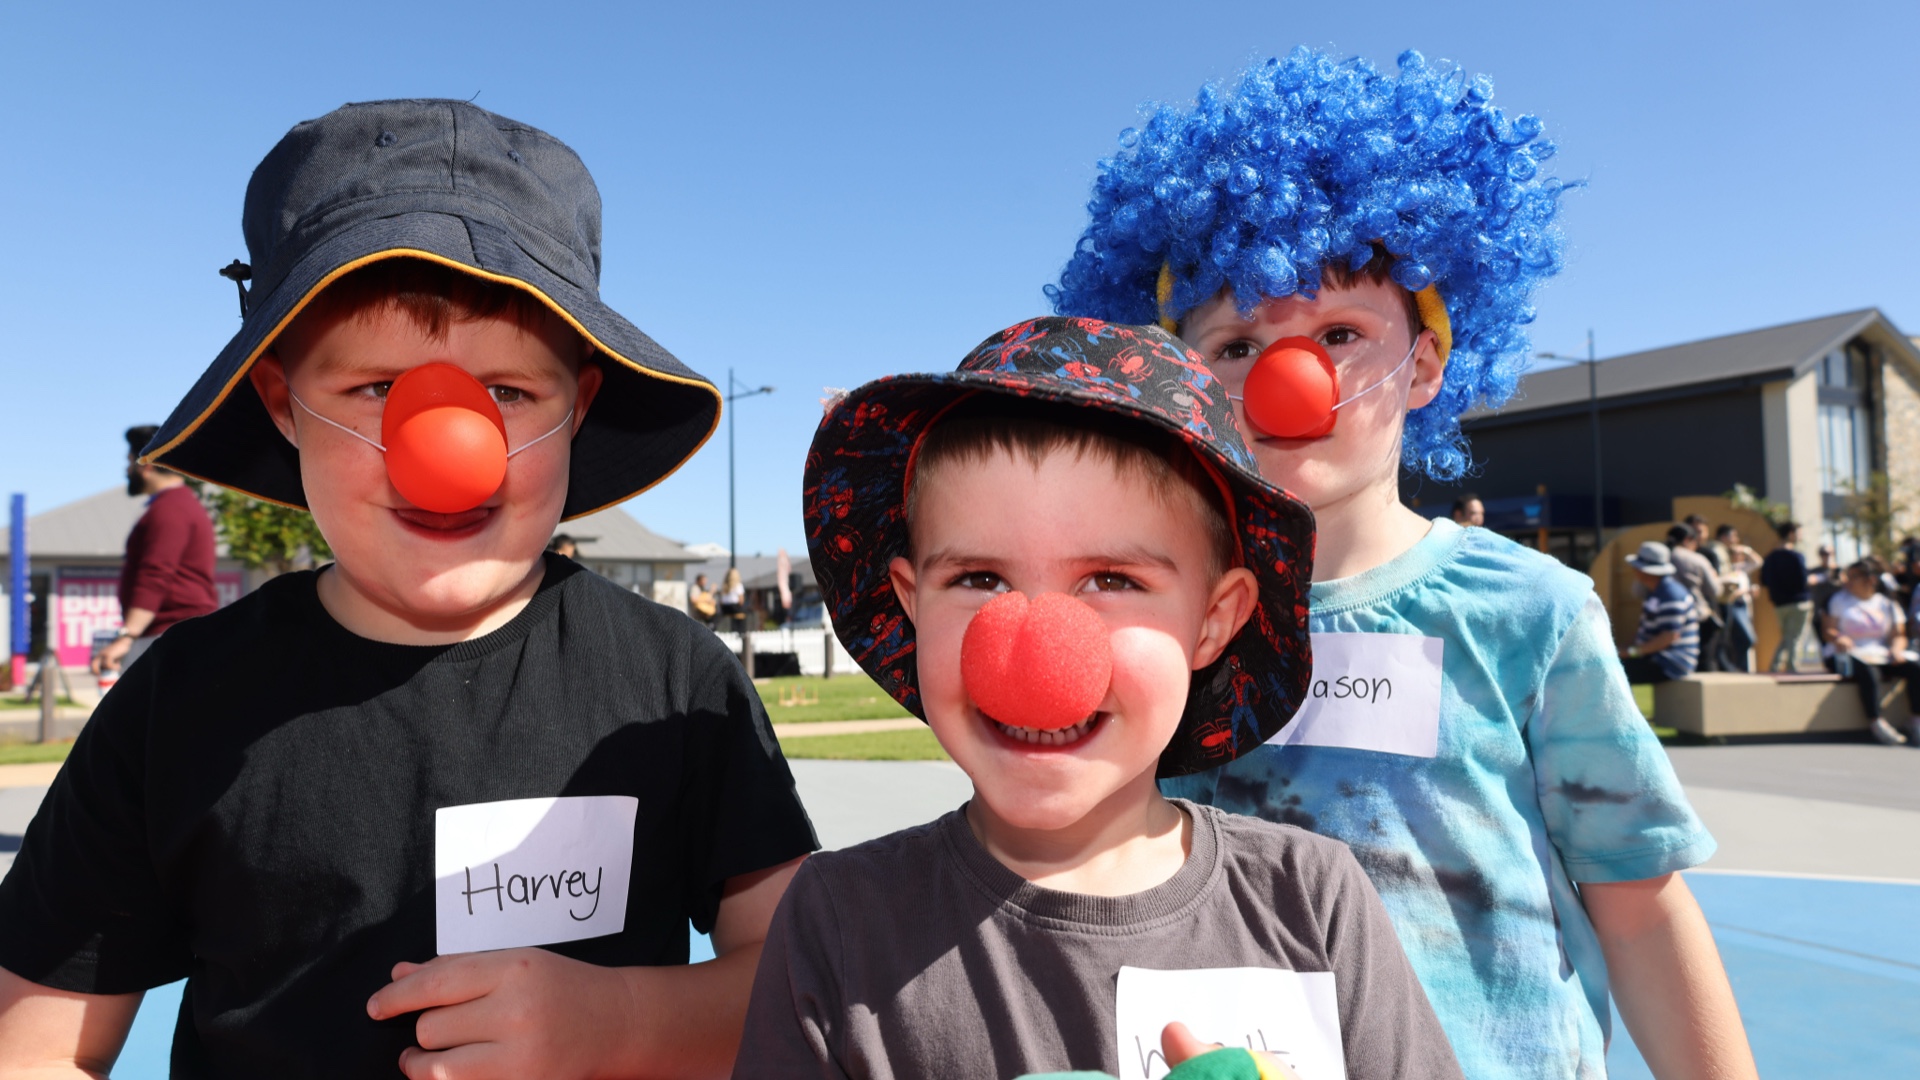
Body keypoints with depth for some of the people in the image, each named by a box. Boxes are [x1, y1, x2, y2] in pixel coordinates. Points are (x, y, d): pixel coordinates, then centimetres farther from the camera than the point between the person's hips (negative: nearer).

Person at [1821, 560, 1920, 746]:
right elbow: (1827, 631, 0)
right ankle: (1876, 723, -30)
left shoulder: (1887, 603, 14)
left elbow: (1899, 635, 11)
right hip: (1847, 656, -4)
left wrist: (1896, 649, -12)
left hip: (1880, 656, 4)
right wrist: (1838, 639, -23)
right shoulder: (1839, 599, 8)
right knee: (1868, 672, -37)